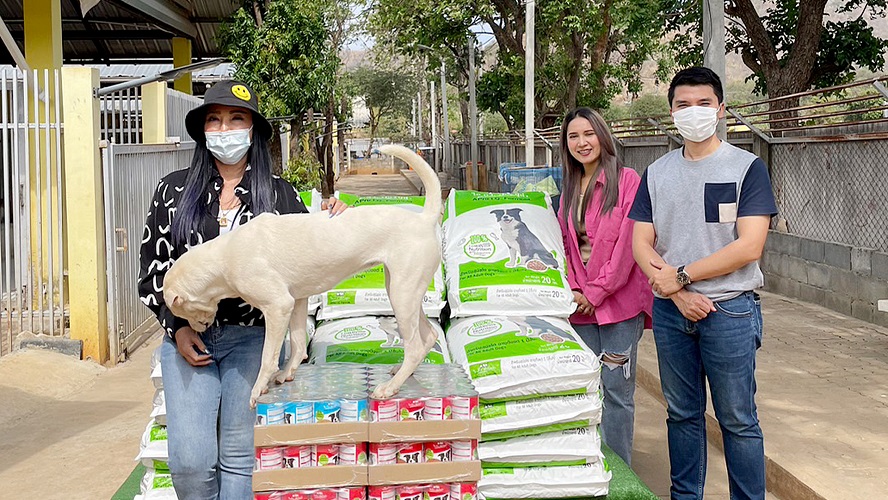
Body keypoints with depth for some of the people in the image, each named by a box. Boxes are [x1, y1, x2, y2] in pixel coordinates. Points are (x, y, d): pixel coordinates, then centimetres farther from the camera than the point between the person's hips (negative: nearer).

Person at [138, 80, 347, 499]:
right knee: (190, 462, -9)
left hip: (251, 337, 0)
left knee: (236, 456, -2)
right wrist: (177, 327, -3)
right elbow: (152, 267, 8)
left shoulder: (279, 193, 6)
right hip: (187, 336, 1)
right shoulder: (174, 189, 7)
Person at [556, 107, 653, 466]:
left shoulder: (626, 181, -6)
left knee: (616, 391, -1)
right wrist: (573, 289, -1)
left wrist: (597, 292, -12)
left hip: (619, 303, -6)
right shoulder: (570, 190, 15)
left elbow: (627, 243, -12)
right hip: (581, 306, 6)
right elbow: (566, 245, 14)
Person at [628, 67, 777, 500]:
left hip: (730, 309, -4)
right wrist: (679, 295, -11)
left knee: (737, 420, 3)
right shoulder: (656, 173, 9)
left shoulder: (747, 167, -3)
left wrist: (681, 276, -12)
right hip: (671, 310, 4)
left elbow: (749, 246, -12)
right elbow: (641, 244, 4)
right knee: (682, 414, 14)